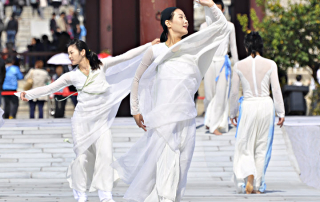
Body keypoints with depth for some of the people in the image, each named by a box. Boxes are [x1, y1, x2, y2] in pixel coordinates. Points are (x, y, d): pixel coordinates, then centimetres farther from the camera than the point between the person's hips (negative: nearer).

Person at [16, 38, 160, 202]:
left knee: (105, 155, -10)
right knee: (83, 156, -1)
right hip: (82, 119, 0)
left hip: (101, 120, 0)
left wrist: (150, 45, 4)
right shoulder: (72, 76, 3)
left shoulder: (101, 65, 3)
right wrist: (28, 95, -12)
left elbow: (126, 57, 5)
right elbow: (49, 88, 1)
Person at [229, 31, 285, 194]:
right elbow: (276, 90, -3)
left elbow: (234, 92, 2)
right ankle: (258, 185, 11)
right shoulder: (270, 65, -3)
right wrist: (281, 112, 4)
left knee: (245, 146, 7)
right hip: (266, 105, 1)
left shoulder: (239, 66, -2)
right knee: (262, 147, 10)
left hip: (248, 106, -1)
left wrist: (233, 113, 14)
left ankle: (249, 177, -19)